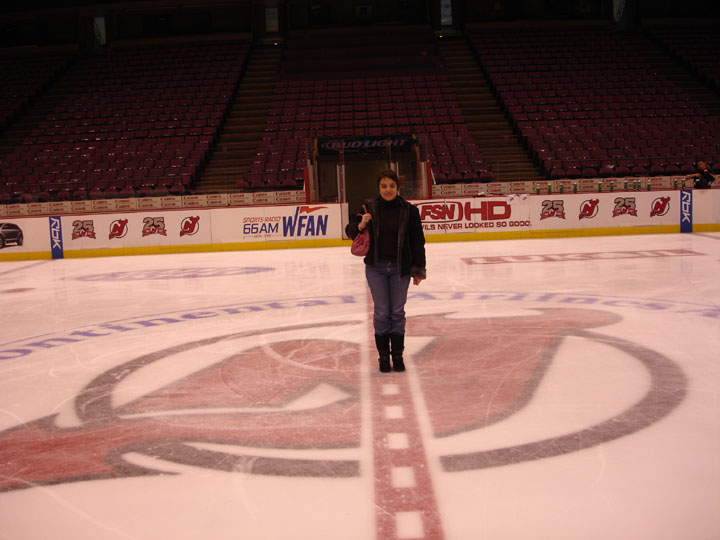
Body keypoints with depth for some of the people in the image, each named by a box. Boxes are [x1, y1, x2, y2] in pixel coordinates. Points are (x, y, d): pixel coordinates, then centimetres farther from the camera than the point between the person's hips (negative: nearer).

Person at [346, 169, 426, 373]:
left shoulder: (409, 210, -5)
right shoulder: (370, 208, -4)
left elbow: (418, 242, -1)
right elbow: (350, 230, 1)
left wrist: (418, 270, -1)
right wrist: (360, 226, -21)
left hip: (400, 268, 0)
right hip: (376, 267, 0)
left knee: (398, 312, 7)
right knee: (381, 312, 4)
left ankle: (397, 355, 19)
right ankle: (383, 355, 17)